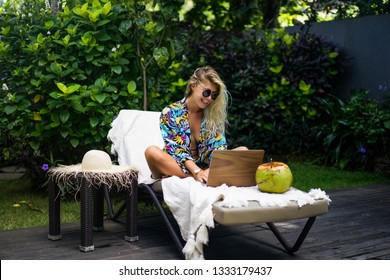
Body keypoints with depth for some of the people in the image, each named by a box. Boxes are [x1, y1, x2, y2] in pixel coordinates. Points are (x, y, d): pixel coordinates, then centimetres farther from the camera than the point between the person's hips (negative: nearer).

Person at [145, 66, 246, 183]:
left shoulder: (214, 115, 7)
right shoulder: (170, 113, -4)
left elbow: (219, 147, -2)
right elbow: (176, 150, -13)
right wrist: (196, 172, -28)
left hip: (204, 168, 3)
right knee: (152, 151, -32)